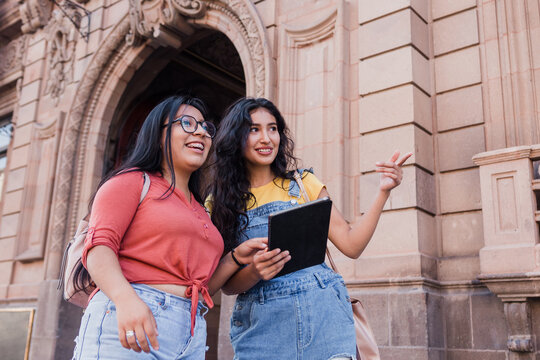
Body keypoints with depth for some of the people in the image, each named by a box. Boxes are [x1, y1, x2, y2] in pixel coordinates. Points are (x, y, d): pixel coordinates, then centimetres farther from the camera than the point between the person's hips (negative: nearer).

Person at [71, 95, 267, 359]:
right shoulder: (132, 181, 3)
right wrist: (126, 299, -26)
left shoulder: (200, 211, 21)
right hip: (126, 325, -6)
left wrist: (235, 258, 5)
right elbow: (98, 245, -10)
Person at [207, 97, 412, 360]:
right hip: (260, 328, 0)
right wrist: (255, 272, -19)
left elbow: (351, 245, 1)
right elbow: (227, 285, 1)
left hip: (322, 316, 1)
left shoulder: (302, 184, 7)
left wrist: (383, 192, -6)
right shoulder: (219, 204, 5)